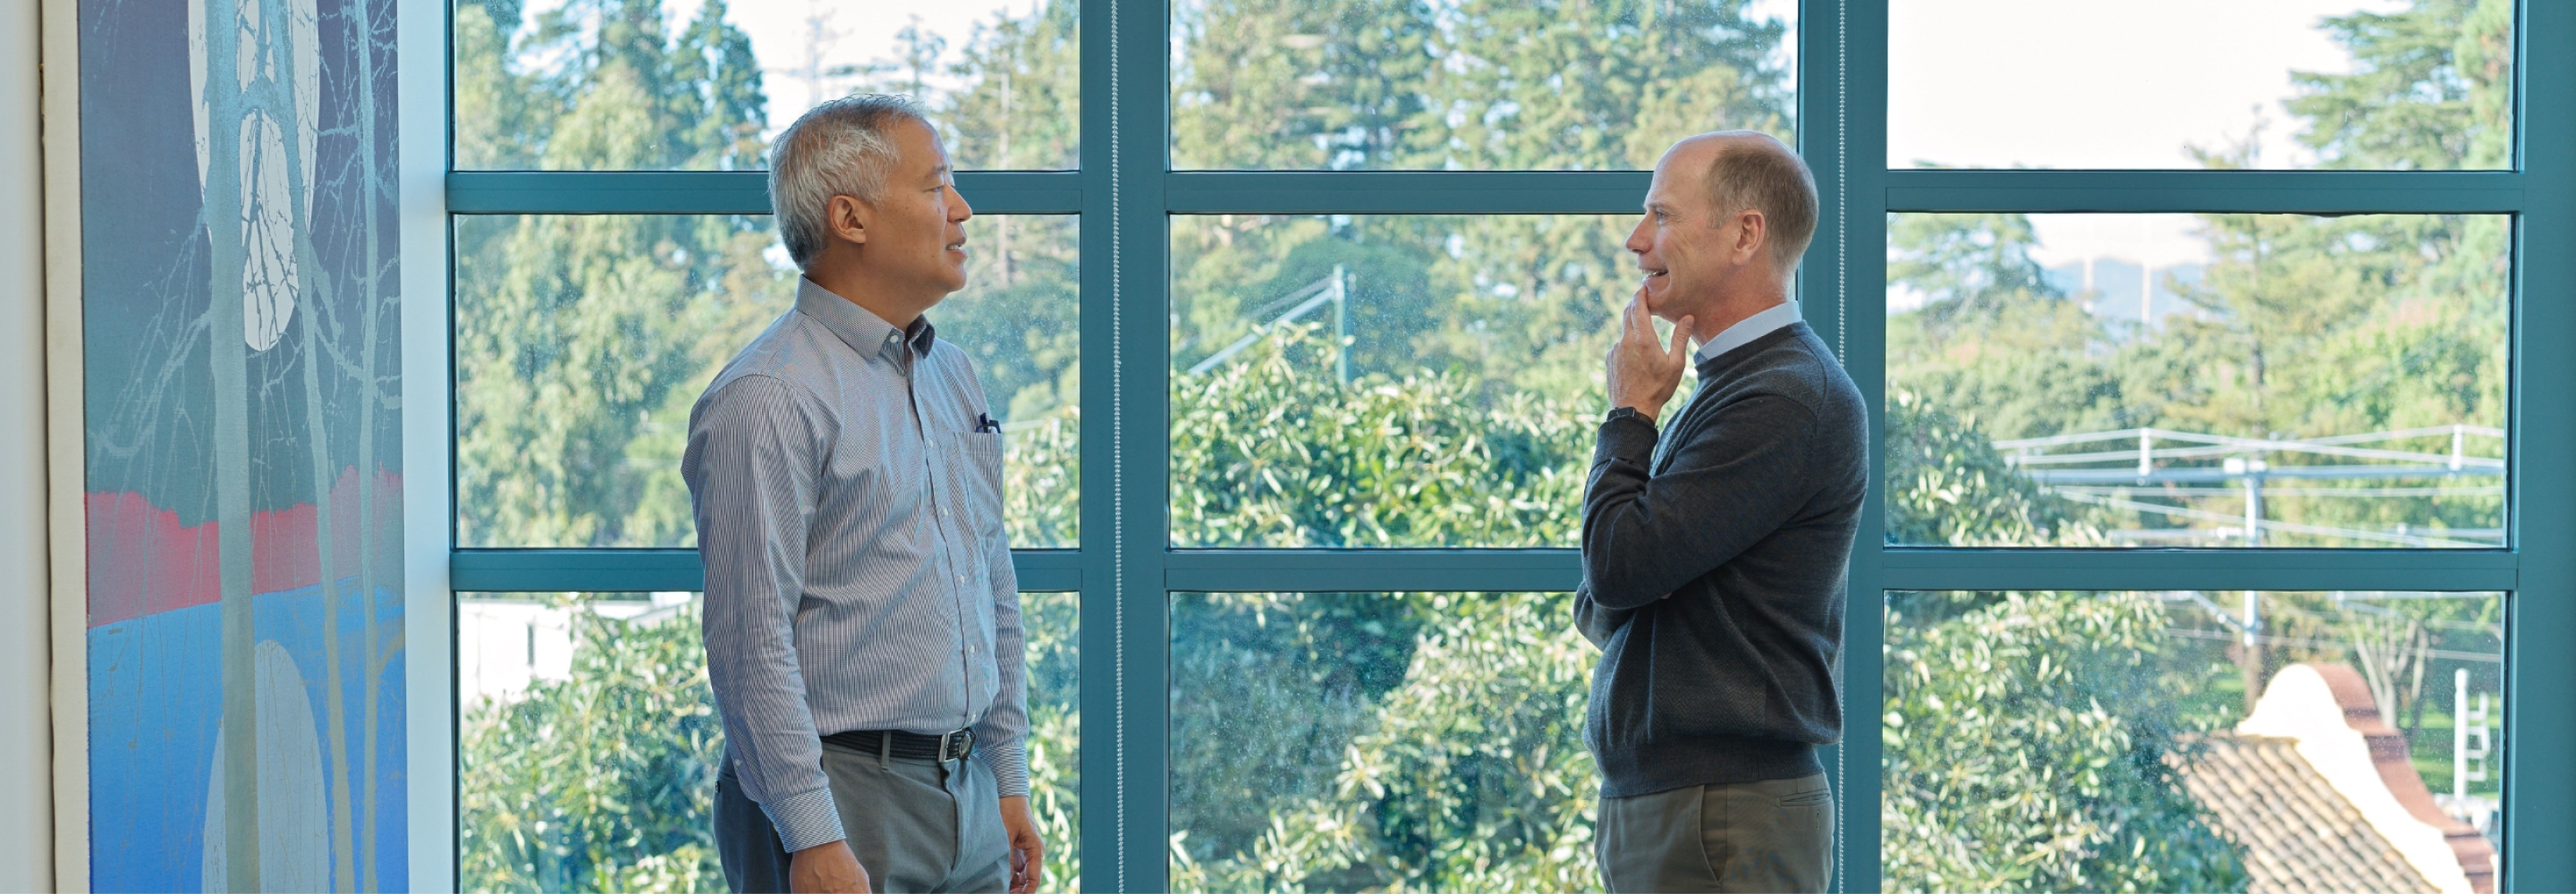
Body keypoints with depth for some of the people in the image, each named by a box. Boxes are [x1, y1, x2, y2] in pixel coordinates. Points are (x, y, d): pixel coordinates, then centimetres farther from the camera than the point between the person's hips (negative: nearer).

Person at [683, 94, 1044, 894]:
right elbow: (751, 640, -18)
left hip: (966, 797, 8)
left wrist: (1009, 783, 17)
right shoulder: (770, 401, -13)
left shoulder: (951, 373, 14)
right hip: (841, 797, -7)